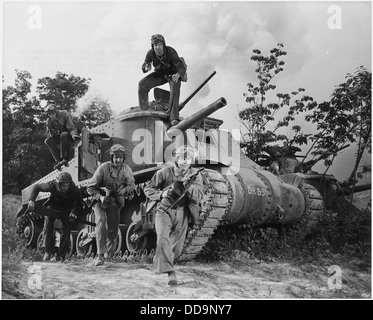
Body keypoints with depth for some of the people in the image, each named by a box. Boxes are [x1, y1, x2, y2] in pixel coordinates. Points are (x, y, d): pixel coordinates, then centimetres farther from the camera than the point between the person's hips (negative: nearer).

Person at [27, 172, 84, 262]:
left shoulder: (74, 190, -31)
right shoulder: (51, 185, -31)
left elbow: (79, 204, -16)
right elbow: (36, 186, -12)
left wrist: (74, 213, -34)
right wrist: (32, 200, -23)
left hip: (67, 209, -1)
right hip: (53, 206, 1)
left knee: (66, 232, -10)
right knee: (48, 227, -12)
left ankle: (60, 256, 2)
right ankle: (48, 252, 6)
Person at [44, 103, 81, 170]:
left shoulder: (64, 114, -19)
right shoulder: (49, 121, -4)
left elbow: (72, 127, -24)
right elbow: (48, 132, 7)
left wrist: (74, 134, -46)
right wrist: (50, 134, -19)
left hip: (69, 135, -6)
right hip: (59, 138, 6)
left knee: (63, 135, -38)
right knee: (47, 141, -17)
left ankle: (65, 158, -31)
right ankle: (59, 160, -21)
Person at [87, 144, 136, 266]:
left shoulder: (126, 170, -10)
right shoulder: (103, 167, -20)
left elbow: (131, 185, 4)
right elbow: (90, 188, -15)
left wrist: (122, 191, -17)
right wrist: (100, 197, -31)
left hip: (115, 201, 3)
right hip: (100, 200, -3)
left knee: (113, 228, 5)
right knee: (101, 221, -25)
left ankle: (110, 254, 36)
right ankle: (101, 255, -21)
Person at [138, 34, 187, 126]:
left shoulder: (171, 52, -32)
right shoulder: (151, 53, -21)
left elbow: (182, 68, -34)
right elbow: (144, 66, -10)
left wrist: (178, 75, -57)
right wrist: (146, 68, -36)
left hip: (174, 74, -4)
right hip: (160, 74, 4)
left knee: (175, 90, -33)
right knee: (142, 84, -15)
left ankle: (173, 118, -37)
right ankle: (143, 110, -3)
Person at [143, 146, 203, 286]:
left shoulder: (195, 175, -6)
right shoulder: (164, 172, -12)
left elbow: (198, 197, -15)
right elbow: (148, 189, -3)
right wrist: (161, 194, -21)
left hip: (182, 213, 2)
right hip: (164, 210, -2)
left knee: (177, 247, 9)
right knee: (163, 239, -25)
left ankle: (160, 261, 40)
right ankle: (170, 272, -25)